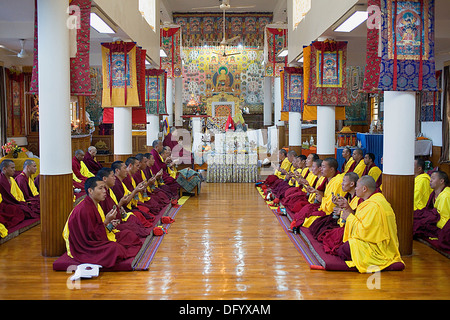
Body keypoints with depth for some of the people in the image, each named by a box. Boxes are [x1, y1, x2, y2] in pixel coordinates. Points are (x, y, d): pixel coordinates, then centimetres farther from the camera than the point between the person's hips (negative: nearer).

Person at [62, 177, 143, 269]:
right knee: (115, 248, -31)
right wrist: (106, 222, -23)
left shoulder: (95, 205, 5)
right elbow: (92, 235, -25)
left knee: (128, 234, 8)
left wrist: (109, 224, 0)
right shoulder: (84, 210, -26)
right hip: (85, 249, -10)